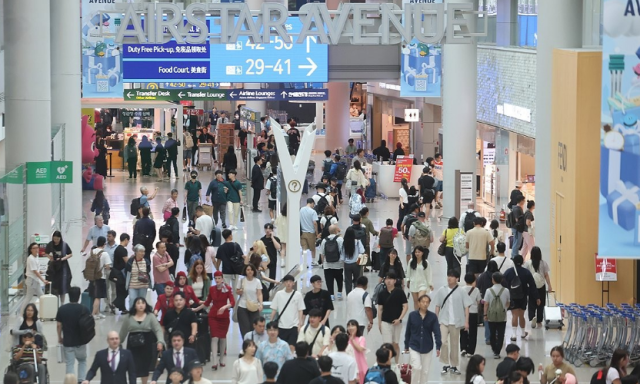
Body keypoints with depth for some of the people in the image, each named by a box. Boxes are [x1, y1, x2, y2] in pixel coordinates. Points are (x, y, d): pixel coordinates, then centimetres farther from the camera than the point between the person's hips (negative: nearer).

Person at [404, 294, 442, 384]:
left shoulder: (433, 316, -6)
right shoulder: (412, 315, -6)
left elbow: (437, 332, -10)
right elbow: (408, 332, 2)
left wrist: (438, 347, -19)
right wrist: (406, 346, 6)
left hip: (427, 347, 1)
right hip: (414, 346, -1)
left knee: (425, 370, 10)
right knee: (417, 367, -14)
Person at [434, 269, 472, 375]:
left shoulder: (461, 292, -2)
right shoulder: (441, 291, 2)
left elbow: (466, 307, -1)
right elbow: (437, 306, 8)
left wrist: (466, 322, -7)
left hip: (456, 322, 0)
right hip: (443, 321, 0)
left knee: (454, 344, 9)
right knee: (443, 342, -16)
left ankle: (453, 366, 21)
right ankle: (445, 365, -7)